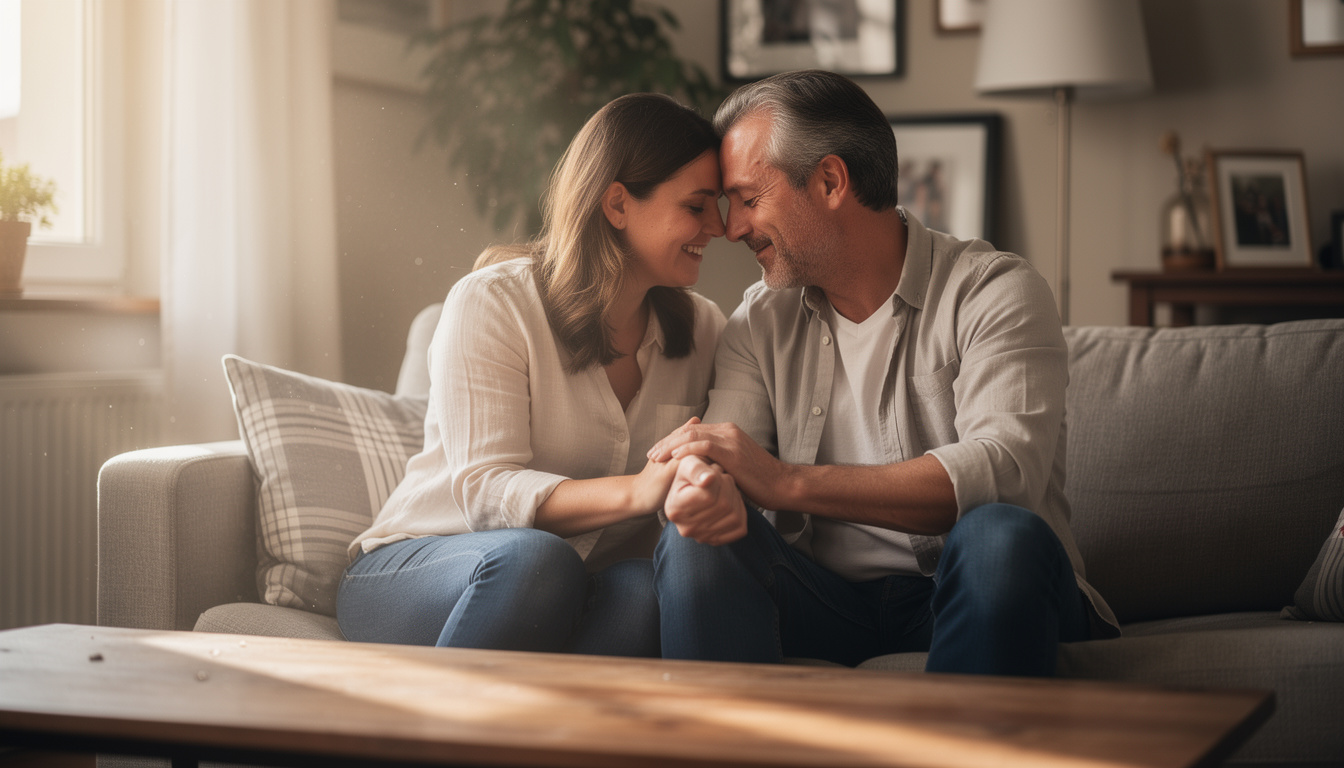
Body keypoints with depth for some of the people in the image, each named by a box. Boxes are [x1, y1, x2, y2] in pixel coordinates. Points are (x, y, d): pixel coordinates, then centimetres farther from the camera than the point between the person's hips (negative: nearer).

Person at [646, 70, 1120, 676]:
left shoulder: (995, 291, -6)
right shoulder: (761, 321, 11)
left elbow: (1004, 471, -23)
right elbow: (722, 472, -1)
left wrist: (786, 482, -30)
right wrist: (702, 486, -29)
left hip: (972, 601, -3)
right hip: (829, 602, 3)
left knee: (1002, 537, -35)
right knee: (696, 536, -23)